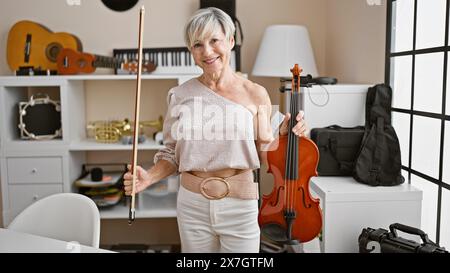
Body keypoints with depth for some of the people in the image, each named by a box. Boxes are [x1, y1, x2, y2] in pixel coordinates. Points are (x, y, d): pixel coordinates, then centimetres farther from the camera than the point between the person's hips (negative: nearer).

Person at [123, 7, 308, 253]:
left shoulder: (255, 94, -6)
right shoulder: (181, 95, -3)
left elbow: (262, 157, 2)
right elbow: (171, 154, 5)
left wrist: (283, 137, -16)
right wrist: (149, 177, -12)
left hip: (240, 205, -1)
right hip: (192, 204, 2)